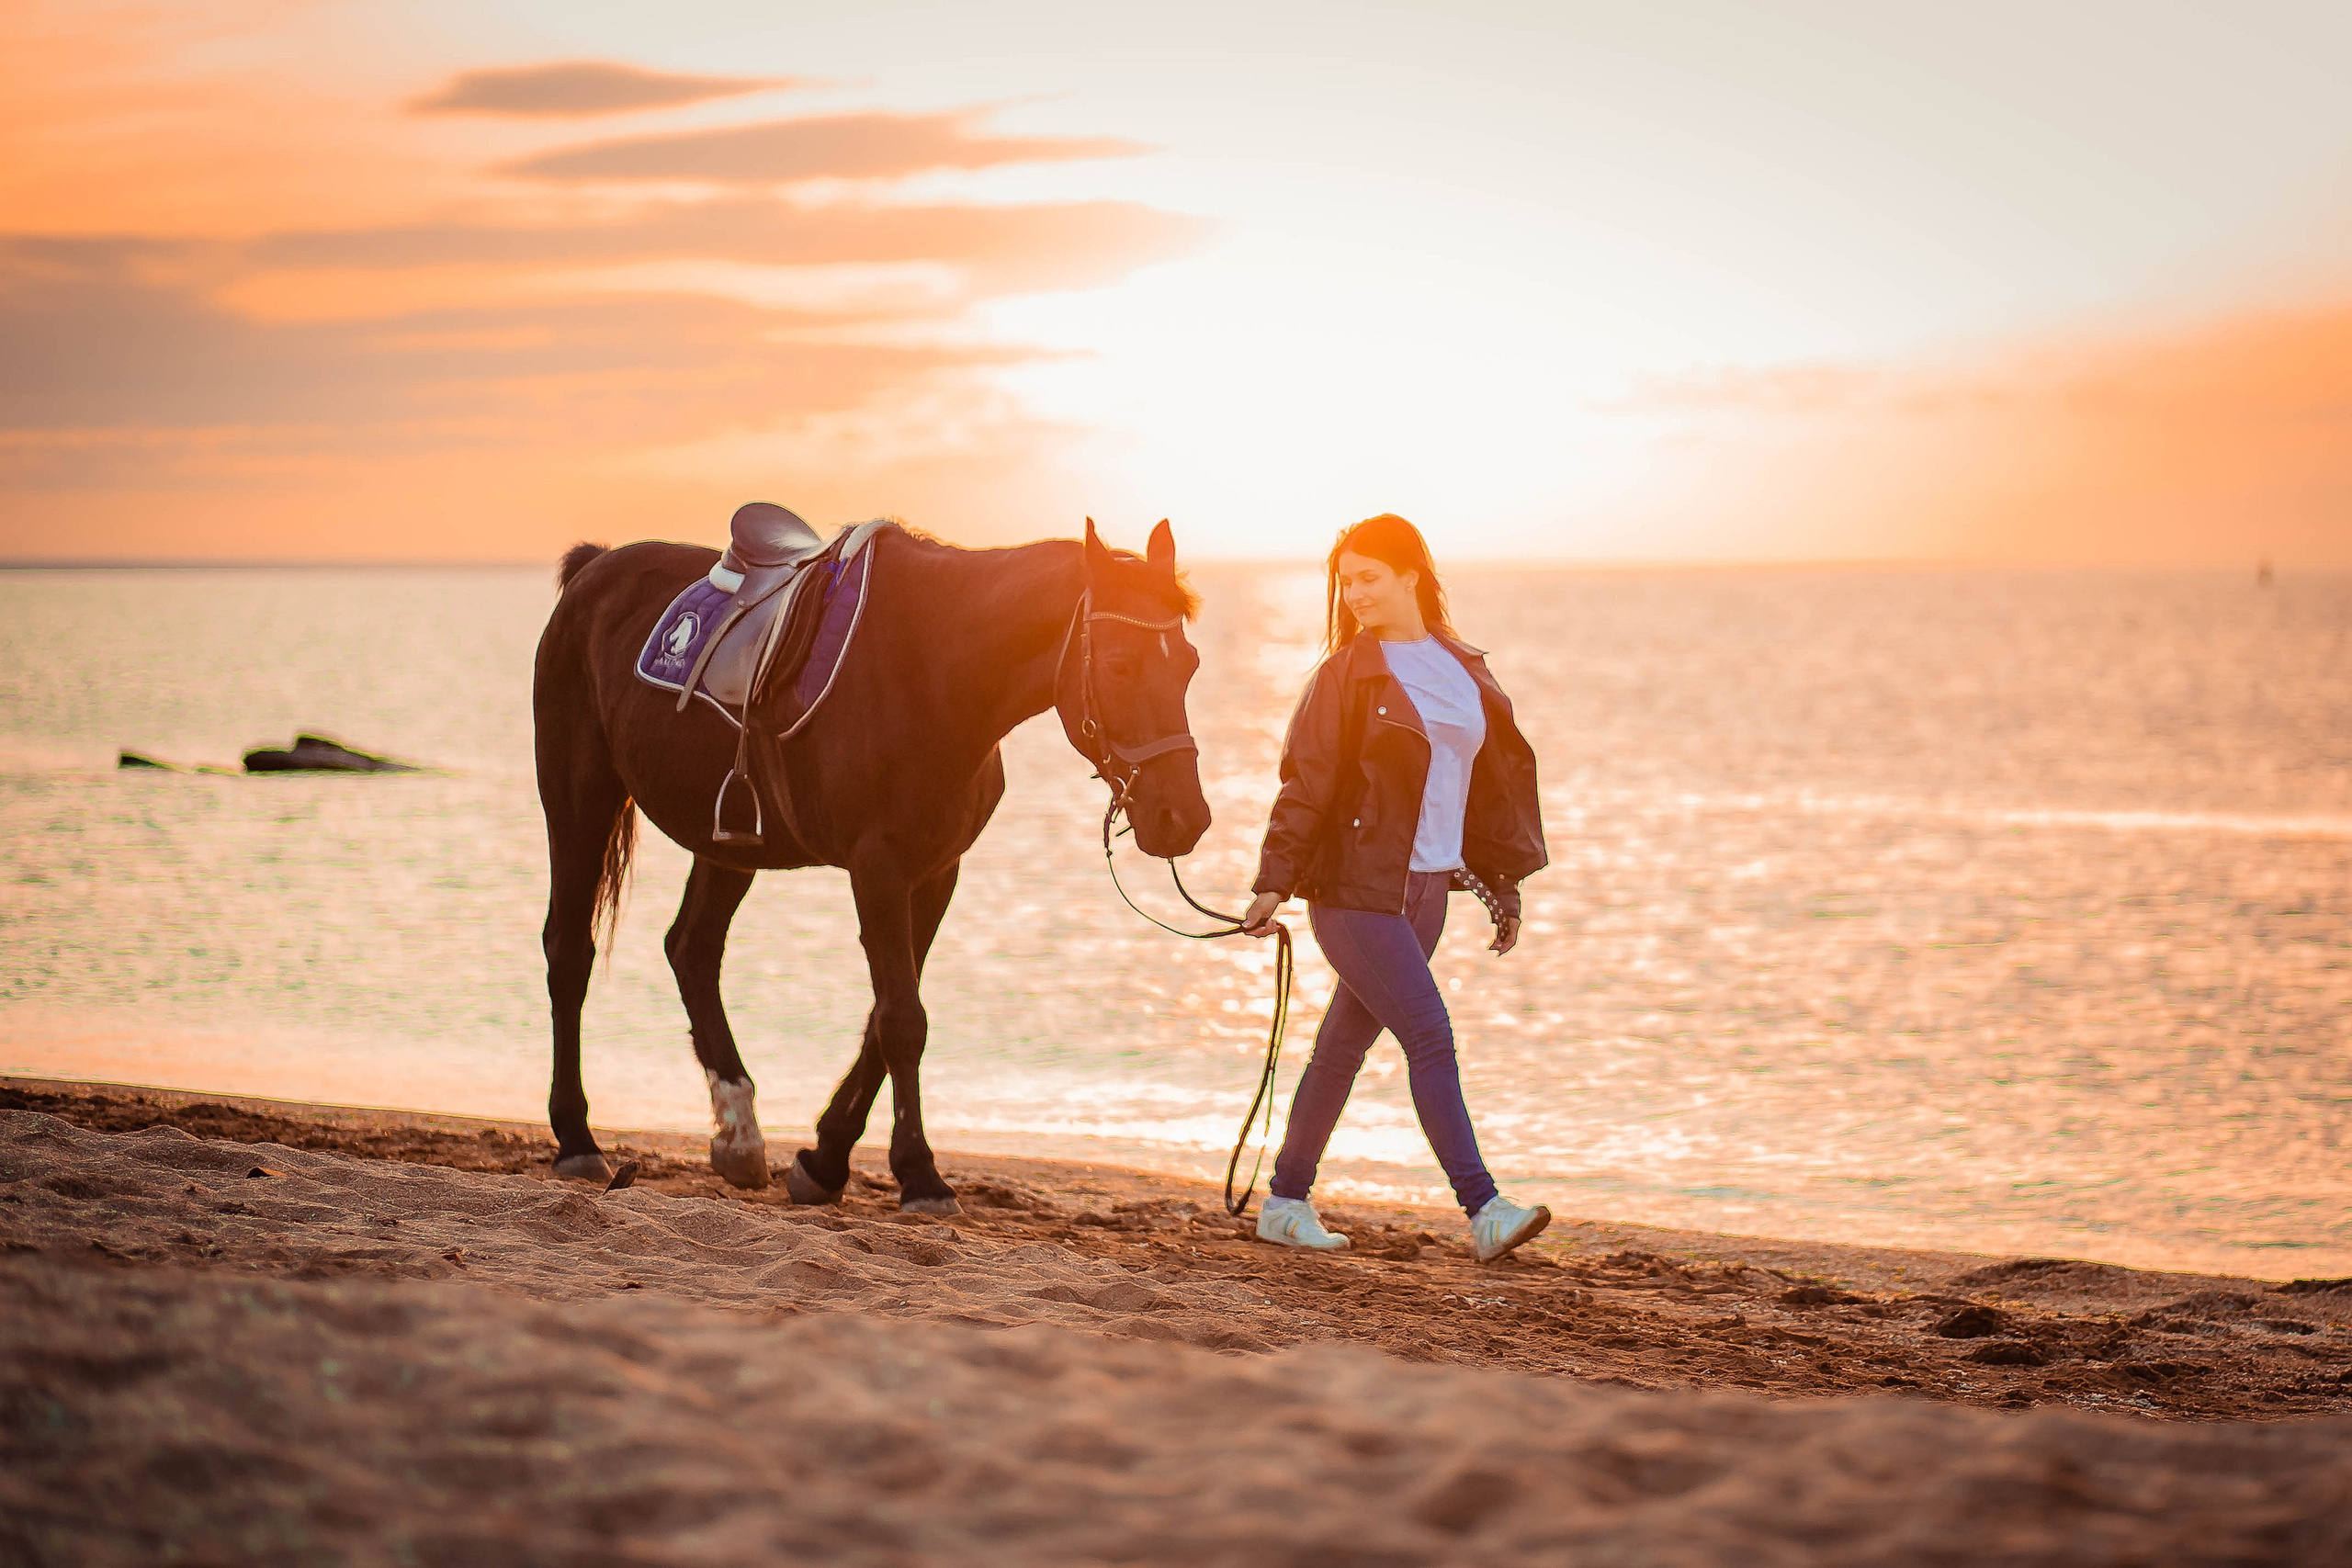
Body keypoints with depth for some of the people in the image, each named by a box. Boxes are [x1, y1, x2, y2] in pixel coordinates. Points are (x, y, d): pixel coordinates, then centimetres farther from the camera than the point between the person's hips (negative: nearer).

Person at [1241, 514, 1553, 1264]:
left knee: (1346, 1043, 13)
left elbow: (1495, 780, 17)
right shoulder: (1345, 674, -4)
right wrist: (1273, 883, -14)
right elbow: (1307, 782, -8)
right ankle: (1483, 1210, -16)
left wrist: (1504, 886, 16)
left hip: (1427, 888, 6)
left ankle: (1286, 1201, 24)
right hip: (1356, 888, -6)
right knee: (1431, 1040, -13)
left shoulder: (1464, 669, 11)